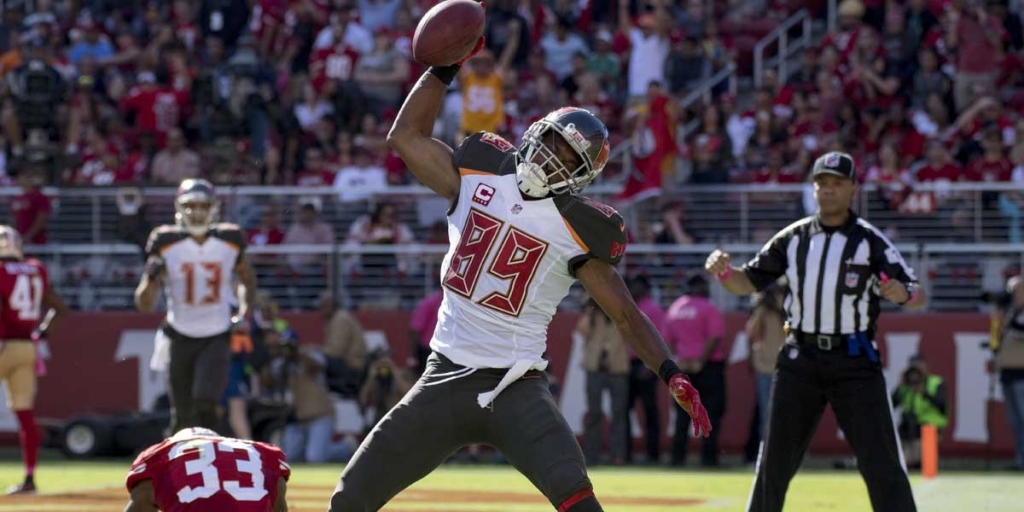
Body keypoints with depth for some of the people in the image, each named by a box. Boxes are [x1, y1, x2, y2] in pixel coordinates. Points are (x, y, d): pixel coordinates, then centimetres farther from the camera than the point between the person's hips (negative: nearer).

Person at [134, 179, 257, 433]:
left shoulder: (230, 241, -4)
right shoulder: (166, 243, -9)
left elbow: (247, 279, 17)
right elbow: (144, 304, -7)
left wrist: (244, 314, 1)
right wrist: (152, 277, -27)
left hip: (217, 337, 0)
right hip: (180, 337, 0)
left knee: (205, 405, -19)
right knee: (183, 416, 6)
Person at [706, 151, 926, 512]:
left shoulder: (870, 241, -5)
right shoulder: (793, 238, 6)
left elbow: (917, 295, -11)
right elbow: (748, 282, 8)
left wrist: (903, 293, -35)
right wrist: (724, 271, -15)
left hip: (854, 361, -3)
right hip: (800, 359, 3)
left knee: (881, 463, -8)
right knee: (776, 459, 7)